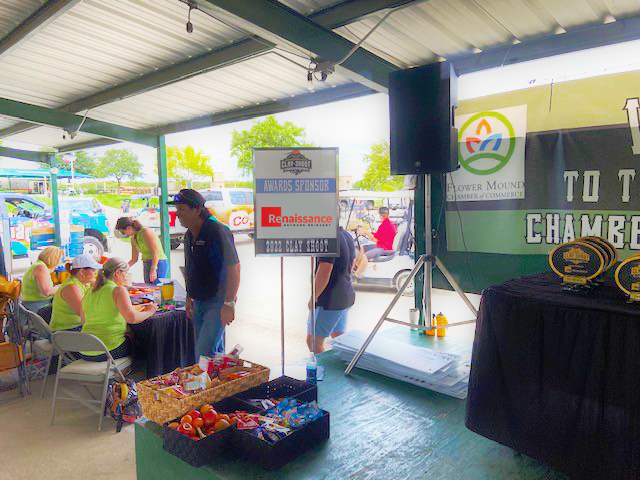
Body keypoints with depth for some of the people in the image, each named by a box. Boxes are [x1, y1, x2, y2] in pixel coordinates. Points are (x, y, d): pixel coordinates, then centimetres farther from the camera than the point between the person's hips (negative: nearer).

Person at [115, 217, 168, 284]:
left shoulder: (146, 232, -13)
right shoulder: (133, 239, 12)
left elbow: (156, 252, -19)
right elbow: (134, 259, 17)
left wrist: (153, 270, -23)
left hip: (158, 263, -8)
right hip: (146, 265, 8)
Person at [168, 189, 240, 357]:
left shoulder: (218, 232, -18)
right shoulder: (189, 235, 9)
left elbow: (234, 268, -21)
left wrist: (229, 304, -23)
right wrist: (189, 298, 19)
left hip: (217, 302, -8)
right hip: (198, 302, 8)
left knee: (204, 353, -12)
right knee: (215, 351, 17)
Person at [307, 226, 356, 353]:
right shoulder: (347, 236, 8)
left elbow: (323, 274, -25)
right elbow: (352, 262, 23)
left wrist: (313, 299, -15)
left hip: (331, 299, -10)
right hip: (347, 294, 10)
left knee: (313, 341, 0)